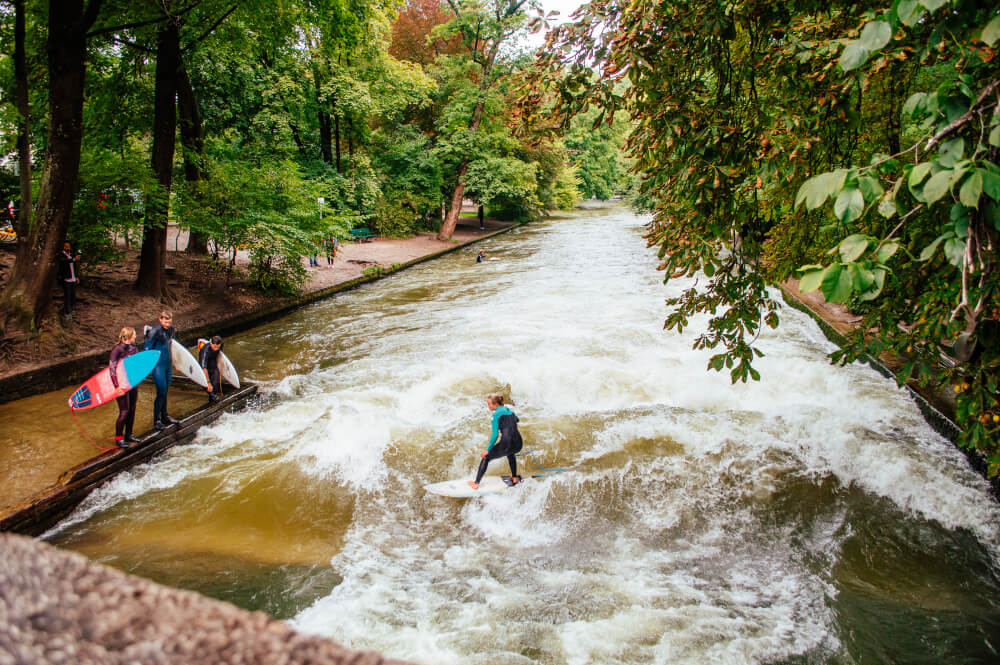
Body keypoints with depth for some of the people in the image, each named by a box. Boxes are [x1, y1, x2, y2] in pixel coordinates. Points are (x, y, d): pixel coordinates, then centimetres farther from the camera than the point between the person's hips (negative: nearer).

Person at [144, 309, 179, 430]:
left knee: (165, 392, 16)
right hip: (158, 365, -7)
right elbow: (146, 350, -12)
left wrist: (172, 361, 24)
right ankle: (156, 420, 5)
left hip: (168, 364, 7)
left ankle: (164, 416, 28)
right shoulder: (154, 332, -17)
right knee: (161, 392, -6)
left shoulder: (171, 330, 4)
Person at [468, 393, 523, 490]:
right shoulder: (509, 410, 16)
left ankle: (476, 483, 16)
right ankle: (514, 478, 44)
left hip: (506, 445, -7)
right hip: (518, 445, 7)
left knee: (486, 457, 15)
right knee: (510, 453, 42)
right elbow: (516, 420, 40)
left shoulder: (496, 414, -5)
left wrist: (488, 449, -3)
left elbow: (495, 435, -9)